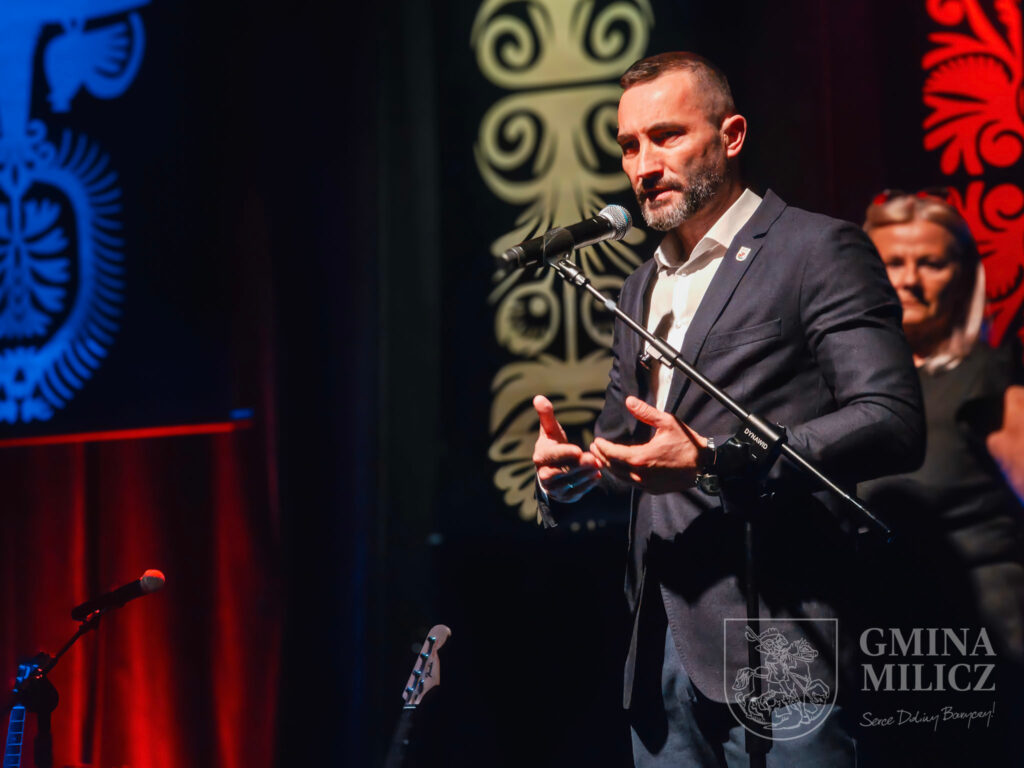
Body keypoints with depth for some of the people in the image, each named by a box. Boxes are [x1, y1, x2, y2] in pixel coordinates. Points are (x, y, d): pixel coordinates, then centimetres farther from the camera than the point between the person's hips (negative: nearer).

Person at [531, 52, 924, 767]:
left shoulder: (819, 250, -3)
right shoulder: (642, 288, 21)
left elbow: (893, 423, -13)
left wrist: (712, 460, -21)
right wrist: (569, 471, 2)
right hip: (660, 645, 7)